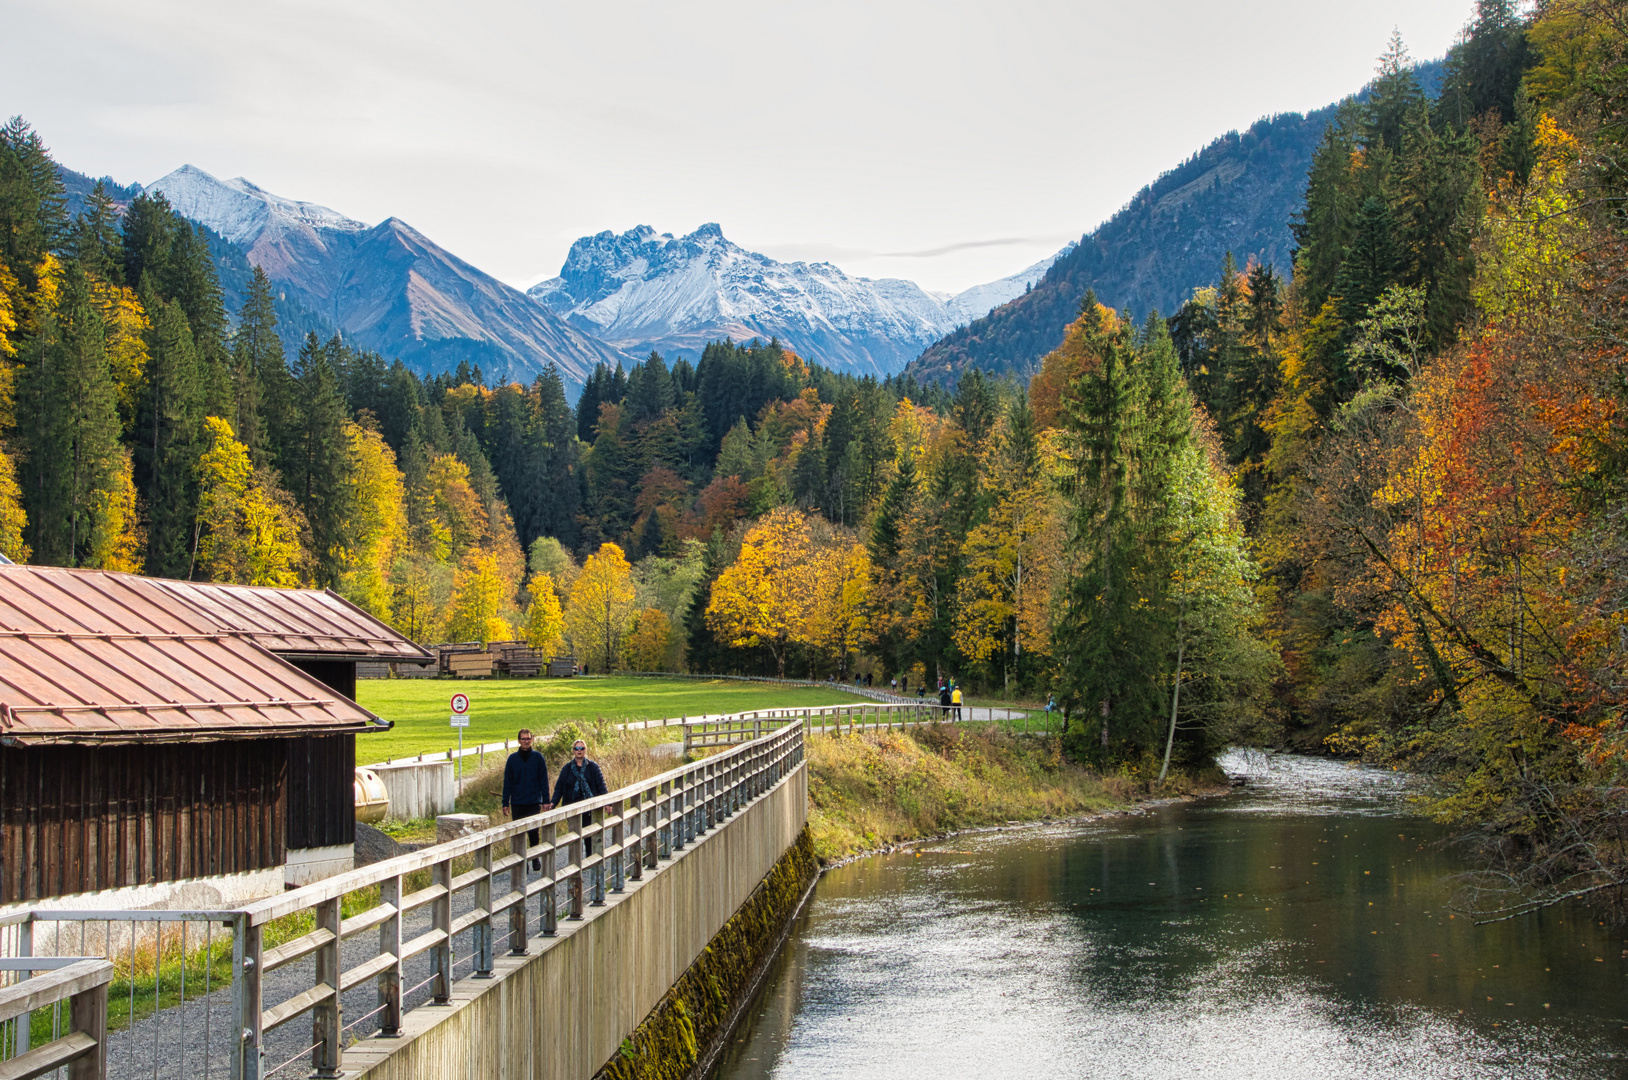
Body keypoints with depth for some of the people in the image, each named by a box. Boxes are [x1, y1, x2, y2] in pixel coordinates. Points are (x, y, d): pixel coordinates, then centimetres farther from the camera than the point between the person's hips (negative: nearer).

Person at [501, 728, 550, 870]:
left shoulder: (538, 757, 2)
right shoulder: (513, 758, 5)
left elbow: (544, 780, 4)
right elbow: (507, 782, 7)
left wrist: (546, 801, -1)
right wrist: (505, 803, 2)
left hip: (534, 802, -1)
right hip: (517, 804, 1)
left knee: (533, 832, -3)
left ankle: (536, 859, 14)